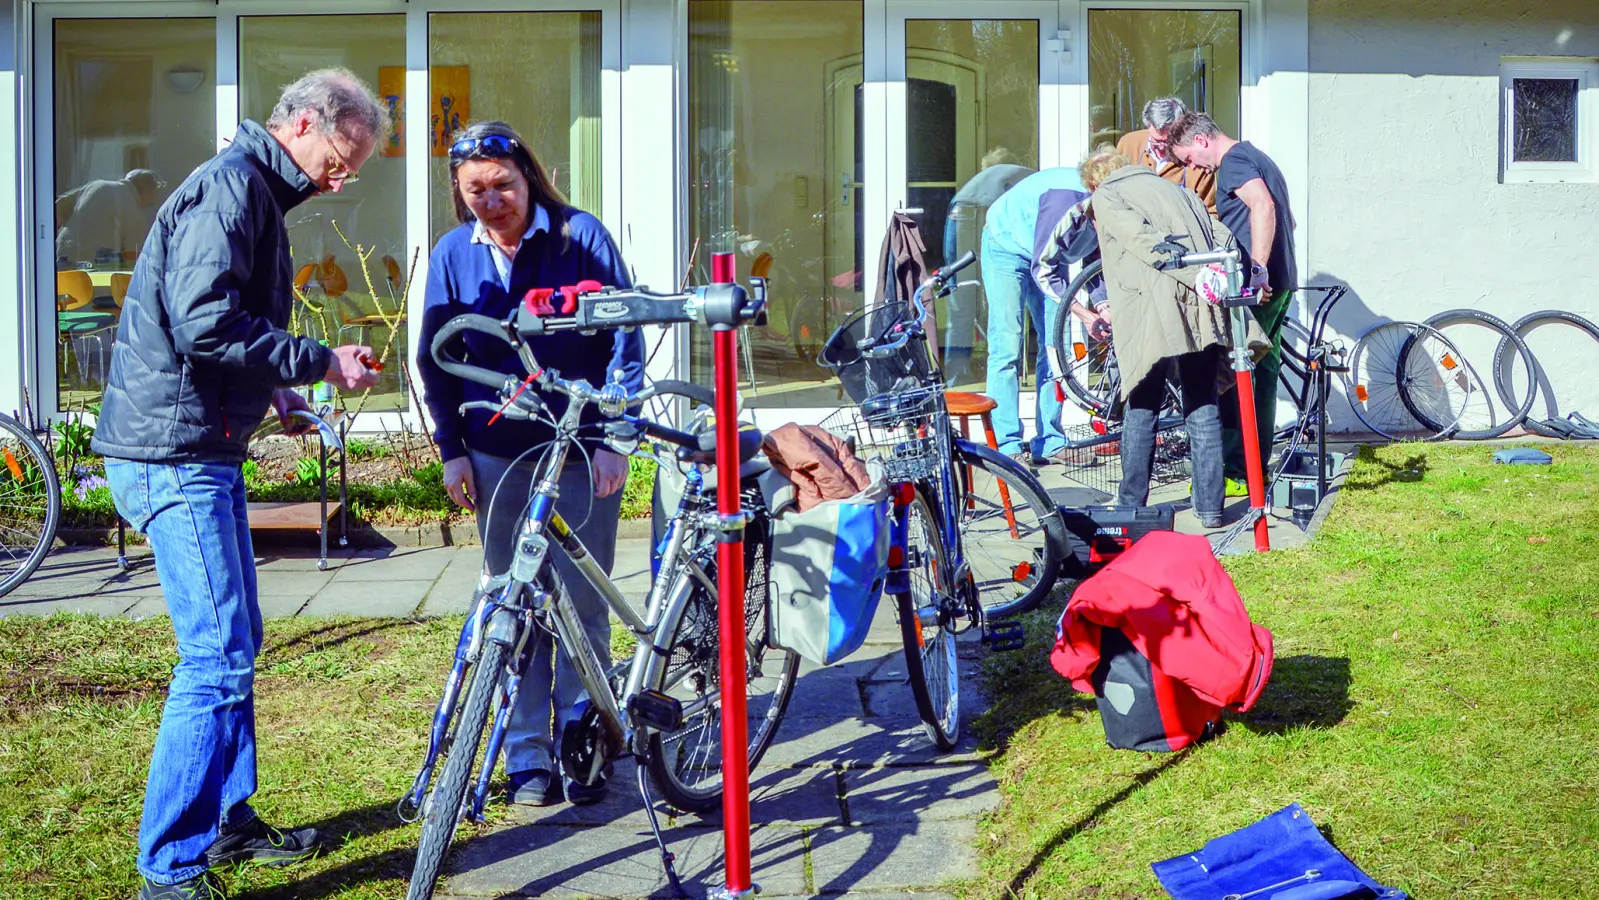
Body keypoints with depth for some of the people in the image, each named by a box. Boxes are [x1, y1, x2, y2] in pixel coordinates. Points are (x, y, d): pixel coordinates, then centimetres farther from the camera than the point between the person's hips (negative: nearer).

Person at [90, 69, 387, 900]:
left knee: (233, 647, 18)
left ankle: (228, 821, 30)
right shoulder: (232, 184, -14)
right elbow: (205, 323, -24)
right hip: (174, 453, -11)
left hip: (202, 449, 11)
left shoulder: (256, 193, 19)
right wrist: (321, 362, -16)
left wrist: (274, 391, 14)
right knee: (218, 659, -11)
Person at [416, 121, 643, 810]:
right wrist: (452, 450, 4)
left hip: (582, 451, -2)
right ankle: (527, 755, 14)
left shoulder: (580, 236, -4)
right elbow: (436, 360, 12)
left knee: (582, 604, 0)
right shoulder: (453, 255, 4)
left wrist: (612, 438, -9)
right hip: (497, 454, 2)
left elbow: (625, 339, -2)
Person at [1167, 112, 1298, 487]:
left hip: (1254, 287, -10)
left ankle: (1236, 472, -8)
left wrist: (1258, 268, -32)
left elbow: (1264, 208, -28)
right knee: (1261, 374, 13)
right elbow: (1287, 218, 29)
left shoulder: (1233, 162, -10)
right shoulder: (1257, 157, 21)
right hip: (1279, 283, 10)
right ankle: (1258, 466, 17)